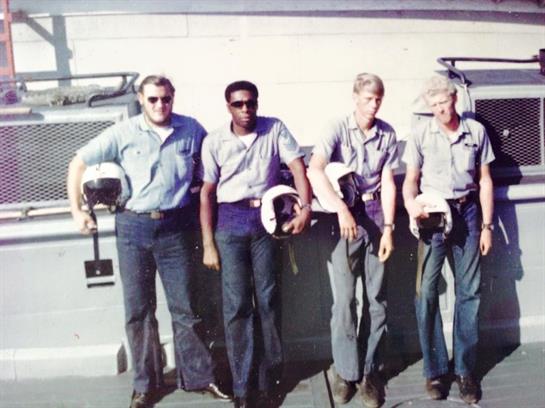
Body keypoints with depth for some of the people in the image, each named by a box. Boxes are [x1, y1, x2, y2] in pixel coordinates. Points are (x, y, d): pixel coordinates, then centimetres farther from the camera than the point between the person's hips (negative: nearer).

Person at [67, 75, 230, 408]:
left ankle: (199, 376, 22)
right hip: (133, 228, 0)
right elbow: (79, 163, 3)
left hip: (176, 227, 0)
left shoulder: (192, 130, 2)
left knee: (185, 307, 6)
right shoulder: (123, 133, -2)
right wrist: (77, 210, -1)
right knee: (138, 309, 9)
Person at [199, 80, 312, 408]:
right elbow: (207, 192, 2)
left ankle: (270, 378, 22)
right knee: (237, 305, 1)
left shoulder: (275, 129, 1)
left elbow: (298, 166, -4)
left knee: (268, 300, 7)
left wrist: (305, 207, -20)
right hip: (231, 222, 0)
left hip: (267, 218, 1)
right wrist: (208, 244, -1)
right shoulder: (214, 142, 1)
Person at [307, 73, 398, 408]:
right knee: (344, 298, -1)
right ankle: (346, 371, 15)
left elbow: (388, 182, 3)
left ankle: (370, 370, 20)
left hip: (376, 213, 3)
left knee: (378, 298, 6)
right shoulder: (338, 129, -6)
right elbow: (315, 169, -21)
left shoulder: (388, 134, 5)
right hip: (344, 215, -3)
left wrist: (388, 228, -4)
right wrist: (342, 209, -29)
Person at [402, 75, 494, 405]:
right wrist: (411, 204, -18)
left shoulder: (476, 131, 4)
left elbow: (485, 180, 7)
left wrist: (487, 225, 4)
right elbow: (411, 180, 4)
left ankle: (465, 369, 16)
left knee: (469, 291, 4)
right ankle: (435, 369, 8)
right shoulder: (421, 134, 1)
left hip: (467, 212, 1)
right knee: (426, 291, -5)